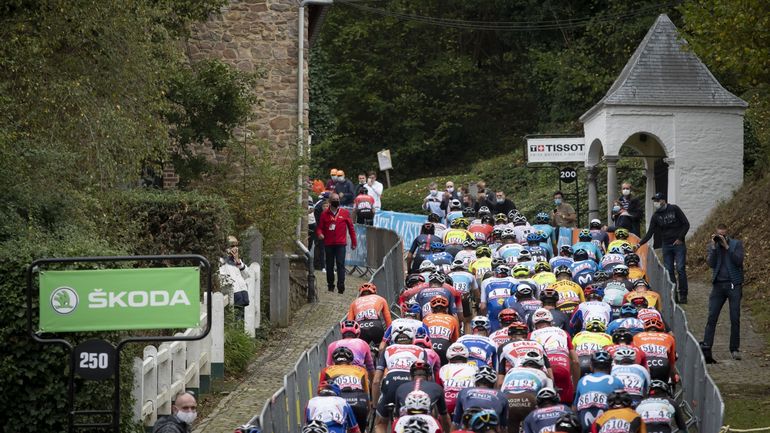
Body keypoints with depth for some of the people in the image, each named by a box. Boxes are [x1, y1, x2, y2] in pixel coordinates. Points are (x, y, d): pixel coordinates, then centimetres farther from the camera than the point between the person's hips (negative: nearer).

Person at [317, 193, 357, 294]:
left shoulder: (345, 213, 5)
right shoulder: (324, 214, 7)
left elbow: (351, 228, 10)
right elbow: (320, 227, 9)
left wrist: (353, 242, 9)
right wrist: (319, 233, -15)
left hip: (340, 244, -2)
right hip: (328, 244, 2)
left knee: (340, 264, -11)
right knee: (329, 265, 8)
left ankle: (341, 286, -16)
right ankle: (330, 285, 19)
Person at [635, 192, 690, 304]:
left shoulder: (674, 209, -4)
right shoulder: (656, 215, 5)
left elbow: (686, 224, -2)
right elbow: (650, 232, 3)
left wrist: (680, 238, -9)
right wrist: (640, 244, -8)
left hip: (678, 244, -4)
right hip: (666, 245, 4)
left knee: (680, 269, -7)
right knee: (668, 271, 1)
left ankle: (683, 296, -2)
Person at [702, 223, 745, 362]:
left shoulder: (737, 244, 3)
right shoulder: (712, 245, 9)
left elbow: (739, 261, -11)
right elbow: (711, 263, -4)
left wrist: (726, 246, -14)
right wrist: (714, 247, -12)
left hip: (734, 285, -1)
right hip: (718, 285, 1)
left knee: (735, 319, 0)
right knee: (711, 317, -6)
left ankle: (735, 349, 8)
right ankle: (706, 348, -9)